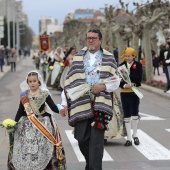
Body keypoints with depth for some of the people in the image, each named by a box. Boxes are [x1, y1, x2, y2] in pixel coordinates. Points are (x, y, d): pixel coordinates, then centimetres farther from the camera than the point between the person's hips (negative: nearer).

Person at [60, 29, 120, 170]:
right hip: (81, 104, 2)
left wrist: (103, 87, -12)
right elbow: (69, 81, 10)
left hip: (100, 104, -2)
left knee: (96, 139, -8)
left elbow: (116, 82, 7)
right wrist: (65, 103, 5)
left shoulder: (109, 58, 7)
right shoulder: (78, 58, 11)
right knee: (81, 139, 2)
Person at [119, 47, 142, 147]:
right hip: (124, 93, 2)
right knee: (127, 115, 4)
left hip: (135, 92, -1)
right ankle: (129, 138, 11)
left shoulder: (138, 65, -4)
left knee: (135, 113, 3)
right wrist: (124, 85, -22)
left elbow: (139, 79, -14)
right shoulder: (121, 66, 1)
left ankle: (135, 135, 22)